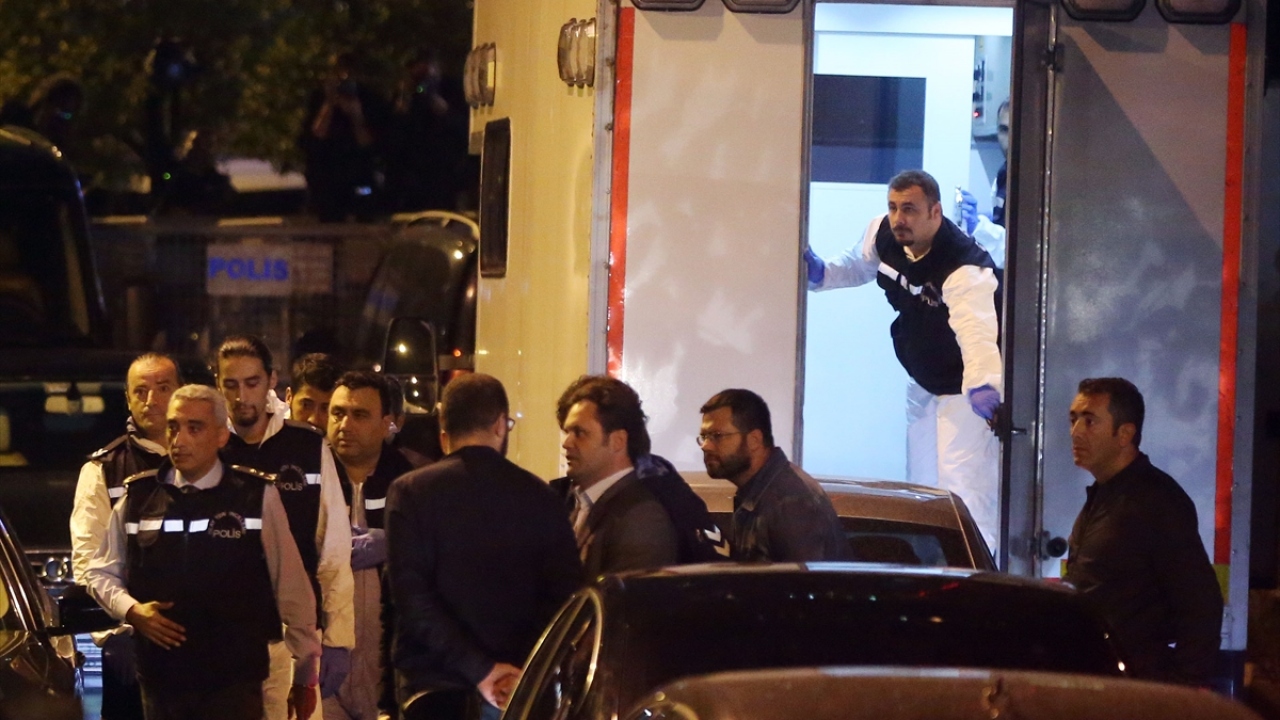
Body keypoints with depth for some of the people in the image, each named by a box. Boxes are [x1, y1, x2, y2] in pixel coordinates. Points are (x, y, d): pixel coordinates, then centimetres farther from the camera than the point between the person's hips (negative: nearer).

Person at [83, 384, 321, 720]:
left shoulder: (257, 497, -3)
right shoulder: (138, 497, 5)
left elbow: (291, 589, 2)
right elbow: (101, 571, 17)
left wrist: (304, 676, 6)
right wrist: (131, 609, -5)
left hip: (235, 682, -3)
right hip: (161, 677, 3)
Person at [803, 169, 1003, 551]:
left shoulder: (966, 269, -36)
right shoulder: (883, 234, -12)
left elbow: (977, 332, -53)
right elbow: (858, 265, 12)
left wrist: (983, 386, -71)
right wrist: (820, 273, -9)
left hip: (967, 389, -8)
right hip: (923, 384, 8)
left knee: (965, 491, -16)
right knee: (920, 485, 18)